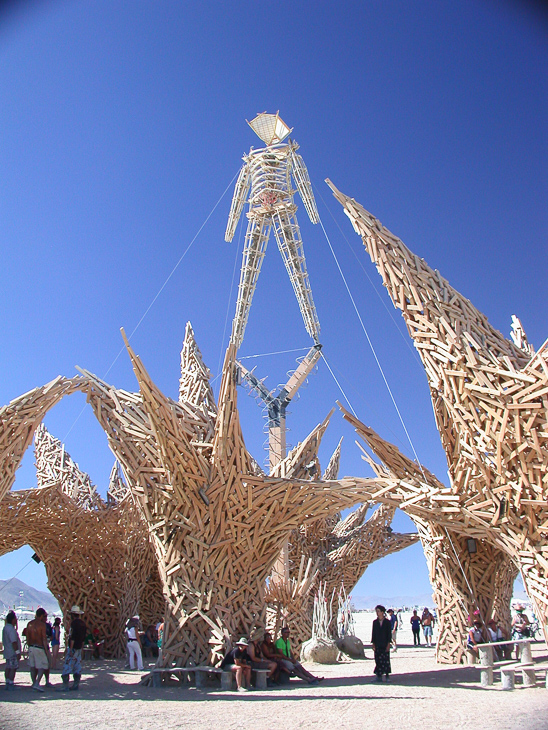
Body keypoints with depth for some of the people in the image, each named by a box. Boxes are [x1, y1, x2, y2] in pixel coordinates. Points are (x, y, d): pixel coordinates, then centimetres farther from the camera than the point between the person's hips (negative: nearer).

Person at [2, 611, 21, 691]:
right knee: (13, 668, -4)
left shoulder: (5, 627, 11)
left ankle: (8, 683, 21)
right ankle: (11, 685, -2)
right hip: (13, 653, -10)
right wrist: (17, 652, -22)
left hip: (7, 652, 10)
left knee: (8, 668, 15)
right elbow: (14, 642, -25)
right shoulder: (11, 629, -21)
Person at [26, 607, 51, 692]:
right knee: (42, 666, 1)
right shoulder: (42, 624, -13)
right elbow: (44, 639, -14)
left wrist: (30, 646, 21)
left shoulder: (29, 624, 5)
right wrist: (46, 650, -9)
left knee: (33, 667, 14)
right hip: (39, 648, -7)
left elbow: (27, 638, 10)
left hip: (31, 647, 7)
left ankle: (34, 683, 20)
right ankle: (37, 684, -9)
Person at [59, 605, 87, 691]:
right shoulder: (83, 623, 12)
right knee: (77, 667, 10)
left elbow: (73, 636, -19)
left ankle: (65, 685, -7)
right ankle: (76, 685, 13)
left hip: (73, 647, -8)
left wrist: (70, 649, -20)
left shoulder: (74, 622, -13)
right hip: (79, 648, 8)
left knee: (67, 666, -5)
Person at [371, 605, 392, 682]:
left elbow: (389, 633, -1)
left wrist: (388, 644, -7)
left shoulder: (387, 622, 0)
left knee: (386, 660, -2)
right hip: (377, 644, 2)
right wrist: (373, 644, 1)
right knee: (378, 660, 0)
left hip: (385, 644, -2)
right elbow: (373, 633, 7)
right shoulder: (375, 622, 6)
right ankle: (379, 676, 8)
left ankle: (387, 675, 9)